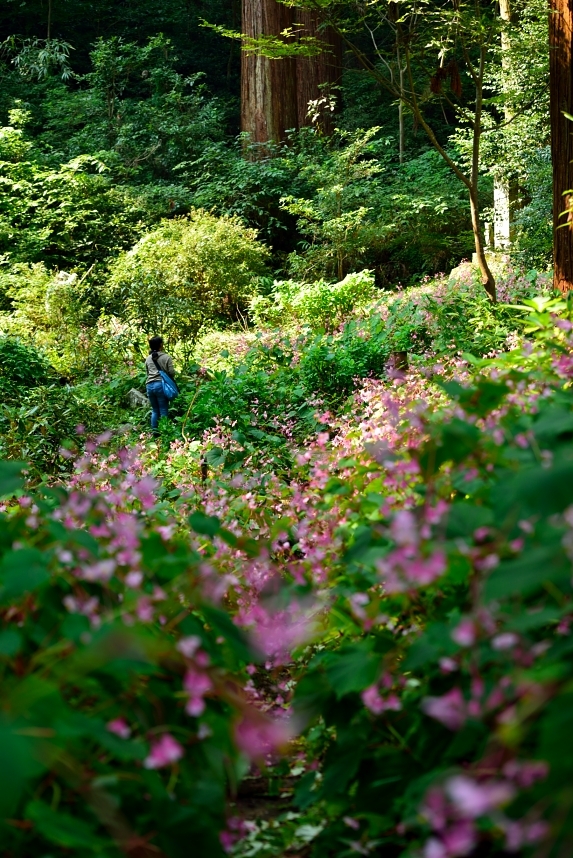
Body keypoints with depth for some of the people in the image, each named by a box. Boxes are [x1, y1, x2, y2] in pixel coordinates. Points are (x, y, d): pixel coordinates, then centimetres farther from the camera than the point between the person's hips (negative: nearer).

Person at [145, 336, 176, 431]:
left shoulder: (148, 359, 15)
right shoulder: (166, 357, 0)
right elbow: (172, 372, -2)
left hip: (150, 385, 5)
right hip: (161, 384, -5)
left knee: (155, 410, 13)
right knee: (163, 411, -1)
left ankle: (154, 431, 13)